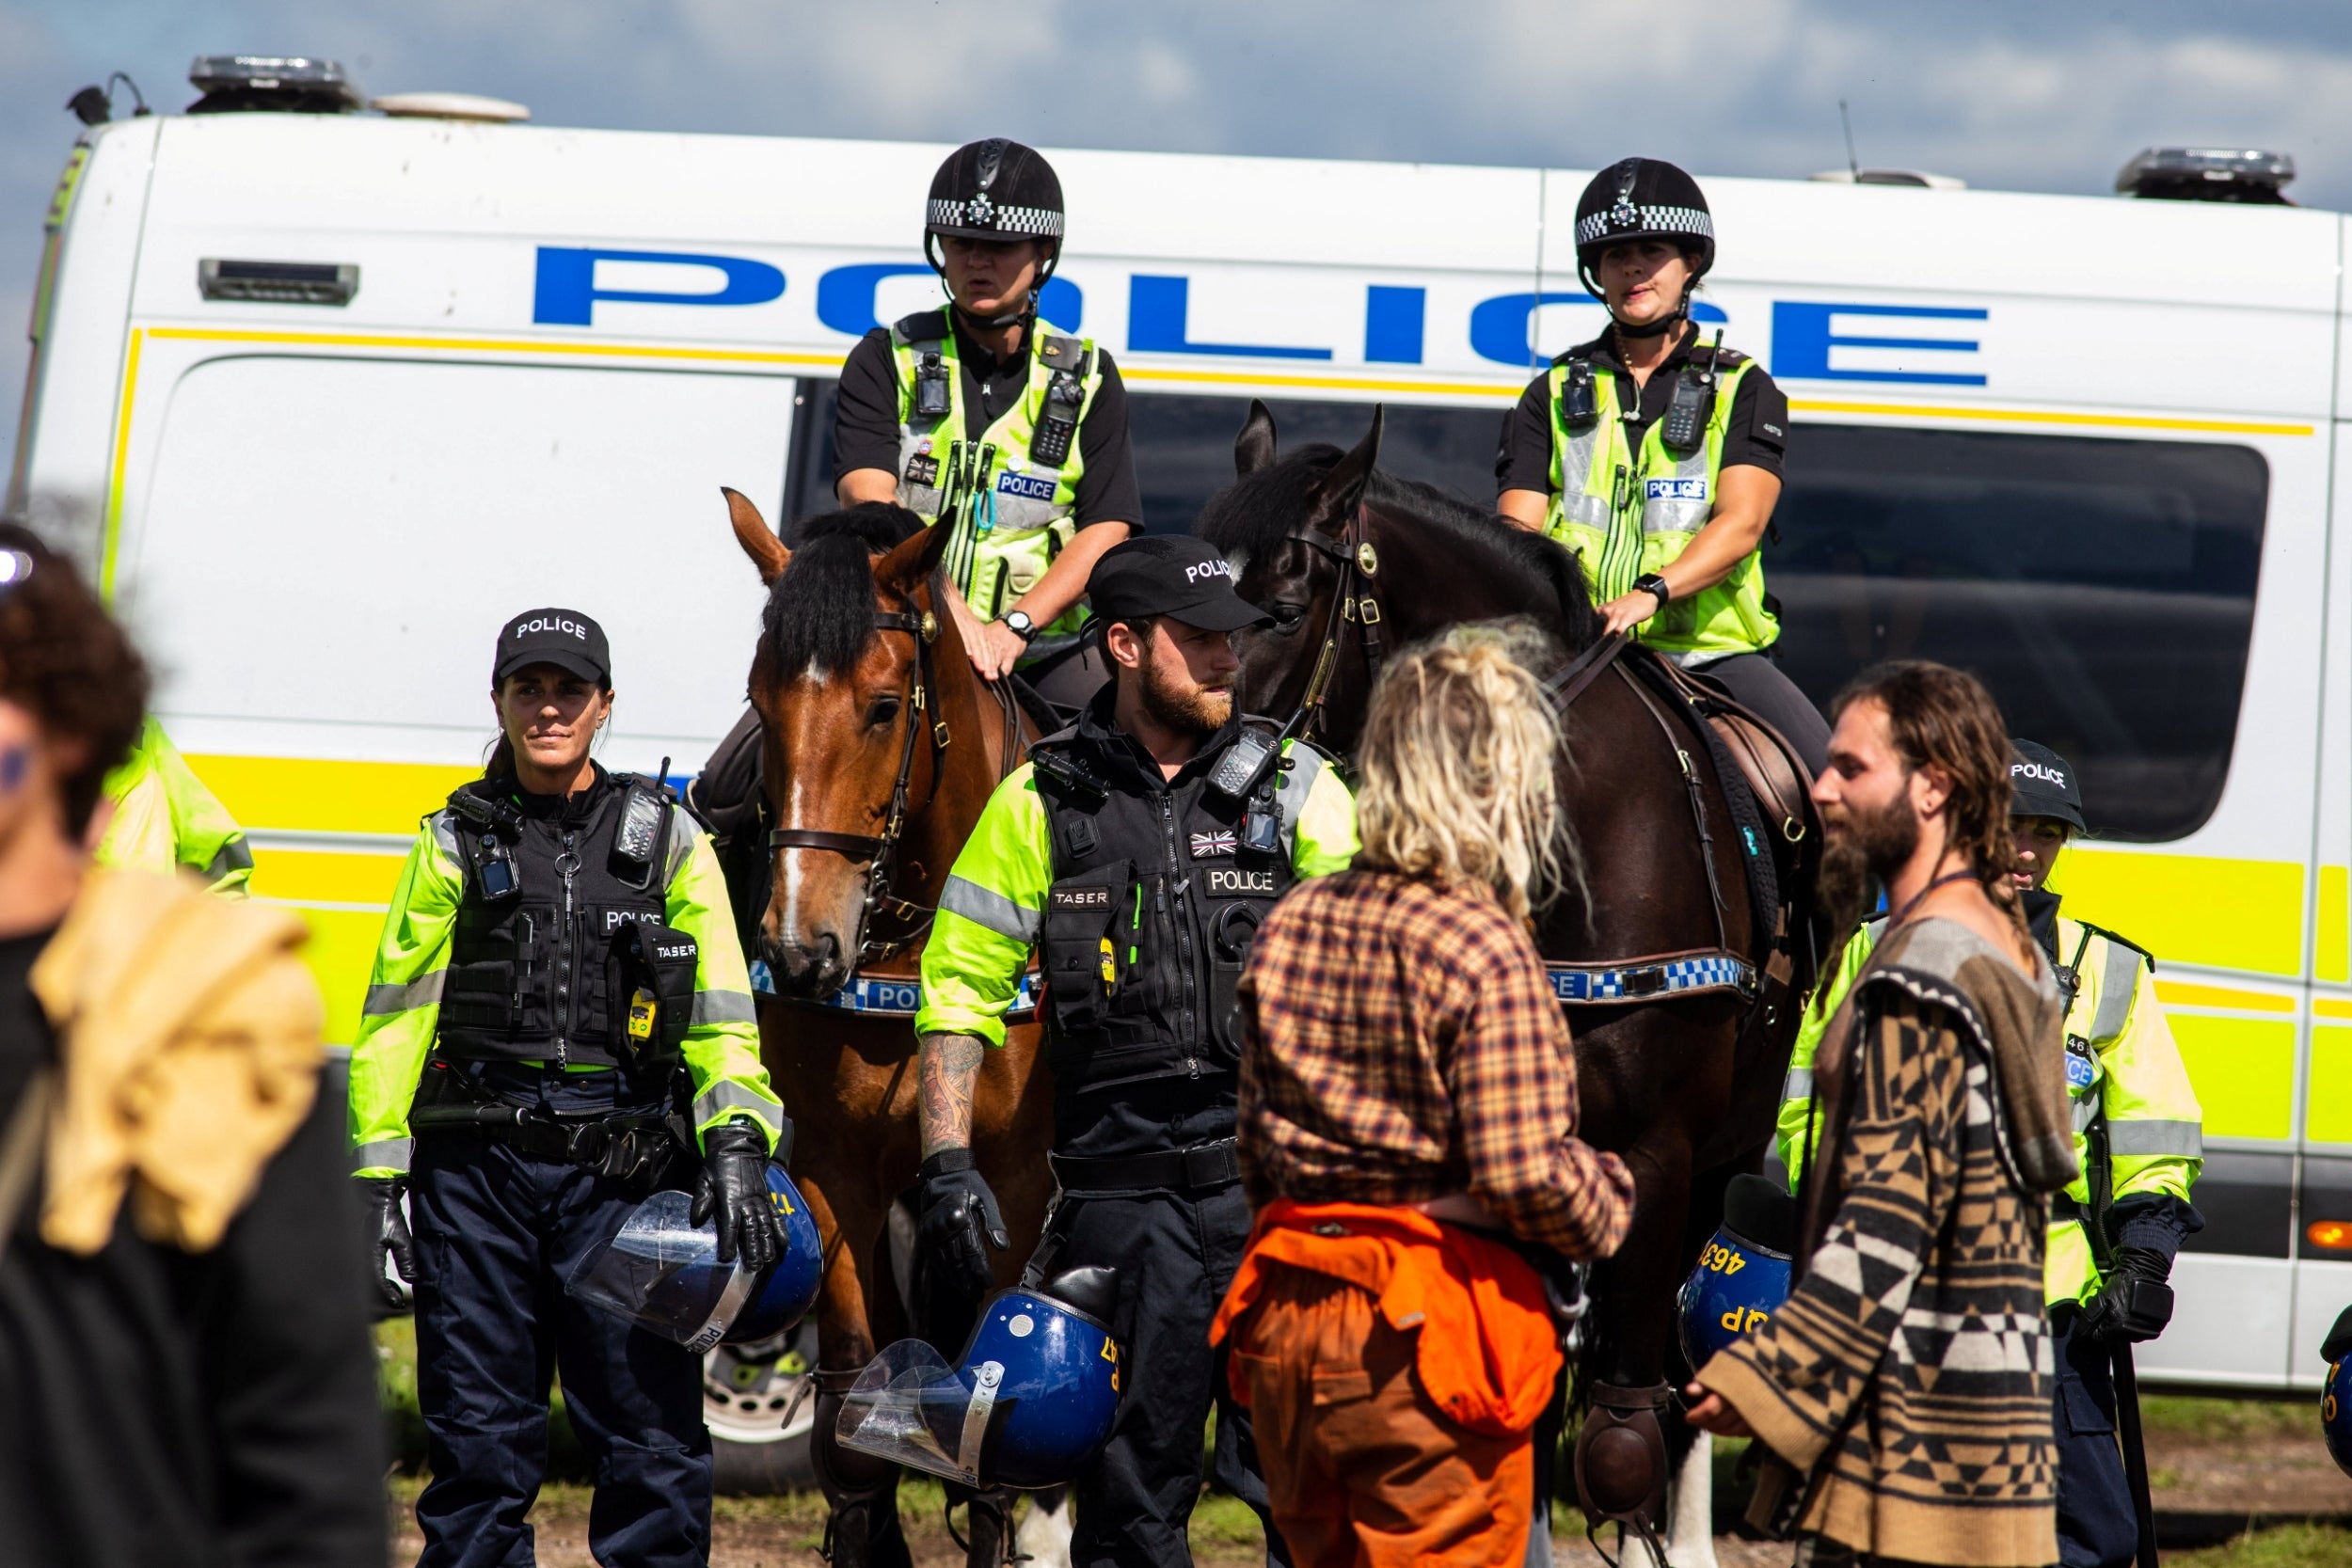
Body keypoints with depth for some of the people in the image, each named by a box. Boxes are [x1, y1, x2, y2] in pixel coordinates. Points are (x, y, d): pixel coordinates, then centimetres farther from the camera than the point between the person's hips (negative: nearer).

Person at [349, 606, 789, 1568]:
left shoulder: (666, 840, 9)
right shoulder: (455, 843, 9)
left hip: (624, 1168, 0)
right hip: (477, 1161, 1)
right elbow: (394, 1018, 9)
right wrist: (380, 1172, 1)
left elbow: (722, 1016, 5)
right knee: (477, 1435, 4)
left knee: (651, 1433, -4)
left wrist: (736, 1147, -9)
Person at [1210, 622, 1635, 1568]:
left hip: (1286, 1324, 7)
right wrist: (1611, 1206, 0)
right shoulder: (1483, 950, -15)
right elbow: (1524, 1174, -18)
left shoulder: (1292, 924, 6)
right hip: (1426, 1340, -7)